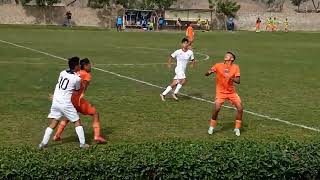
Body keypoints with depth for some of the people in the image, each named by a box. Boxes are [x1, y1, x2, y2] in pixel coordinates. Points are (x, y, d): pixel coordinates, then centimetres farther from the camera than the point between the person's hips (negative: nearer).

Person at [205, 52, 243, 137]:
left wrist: (230, 77, -28)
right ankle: (212, 127, 5)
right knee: (216, 109, -19)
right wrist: (209, 72, -32)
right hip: (220, 92, -2)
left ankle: (237, 128, 12)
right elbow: (206, 74, -8)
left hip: (232, 92, 3)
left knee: (240, 108, -6)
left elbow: (238, 81, -9)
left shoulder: (235, 67, -3)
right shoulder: (218, 66, -6)